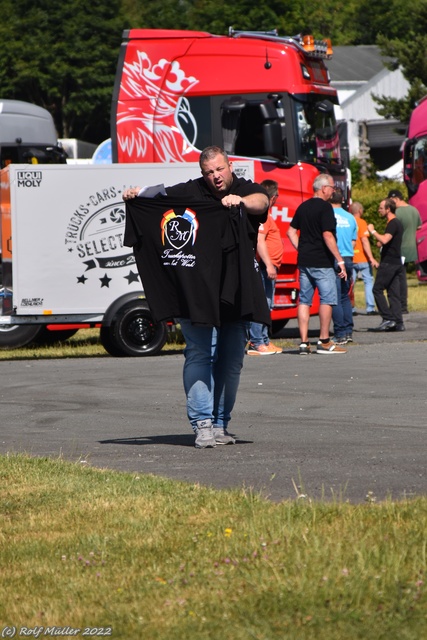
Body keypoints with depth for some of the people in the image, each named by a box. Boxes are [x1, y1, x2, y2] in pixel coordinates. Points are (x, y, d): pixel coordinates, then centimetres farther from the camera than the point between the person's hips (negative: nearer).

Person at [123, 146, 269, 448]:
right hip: (197, 290, -2)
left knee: (231, 359, 7)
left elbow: (262, 201, -13)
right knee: (200, 353, -10)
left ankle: (220, 424, 17)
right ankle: (203, 424, -12)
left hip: (236, 290, 2)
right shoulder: (191, 192, 10)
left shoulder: (247, 190, 8)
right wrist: (136, 194, -8)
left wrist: (241, 201, -34)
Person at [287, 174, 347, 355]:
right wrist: (340, 260, -16)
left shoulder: (303, 207, 12)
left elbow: (291, 232, 16)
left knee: (304, 301, 6)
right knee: (327, 299, -1)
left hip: (304, 262, 7)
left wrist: (302, 251, 16)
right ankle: (324, 342, -2)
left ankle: (304, 342, 4)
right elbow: (327, 236, -18)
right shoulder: (325, 207, -11)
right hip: (322, 262, -7)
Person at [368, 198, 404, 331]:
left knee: (377, 289, -6)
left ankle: (388, 319, -11)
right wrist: (382, 243, 21)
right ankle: (398, 323, 3)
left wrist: (373, 231, -16)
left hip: (388, 263, -10)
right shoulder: (398, 223, 18)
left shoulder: (393, 224, -14)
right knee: (394, 292, 7)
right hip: (396, 262, 10)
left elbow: (384, 240, -28)